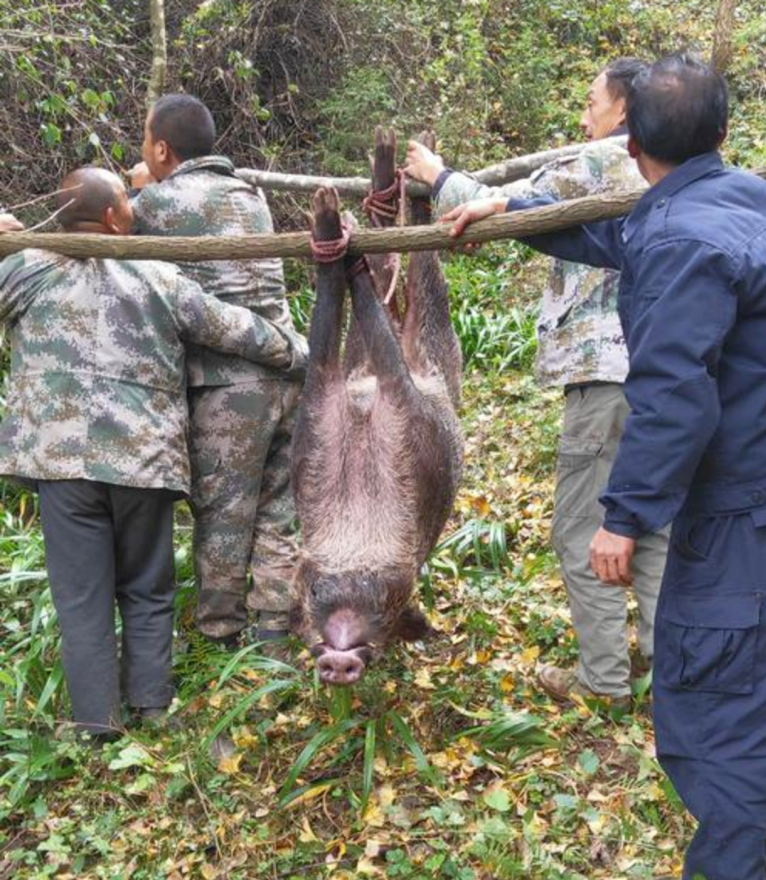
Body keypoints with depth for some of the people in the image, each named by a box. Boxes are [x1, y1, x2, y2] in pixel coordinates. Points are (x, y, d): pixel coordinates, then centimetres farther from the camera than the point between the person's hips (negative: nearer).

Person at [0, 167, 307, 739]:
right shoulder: (160, 279, 1)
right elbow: (241, 332, 7)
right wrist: (306, 354, 20)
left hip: (61, 457, 0)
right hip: (145, 457, 0)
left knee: (82, 595, 7)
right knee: (146, 589, 15)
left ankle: (96, 720, 12)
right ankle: (150, 705, 22)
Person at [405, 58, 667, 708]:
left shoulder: (597, 162, -7)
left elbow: (497, 205, -2)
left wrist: (437, 176, 14)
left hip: (606, 370, -8)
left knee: (582, 531, 0)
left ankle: (605, 678, 7)